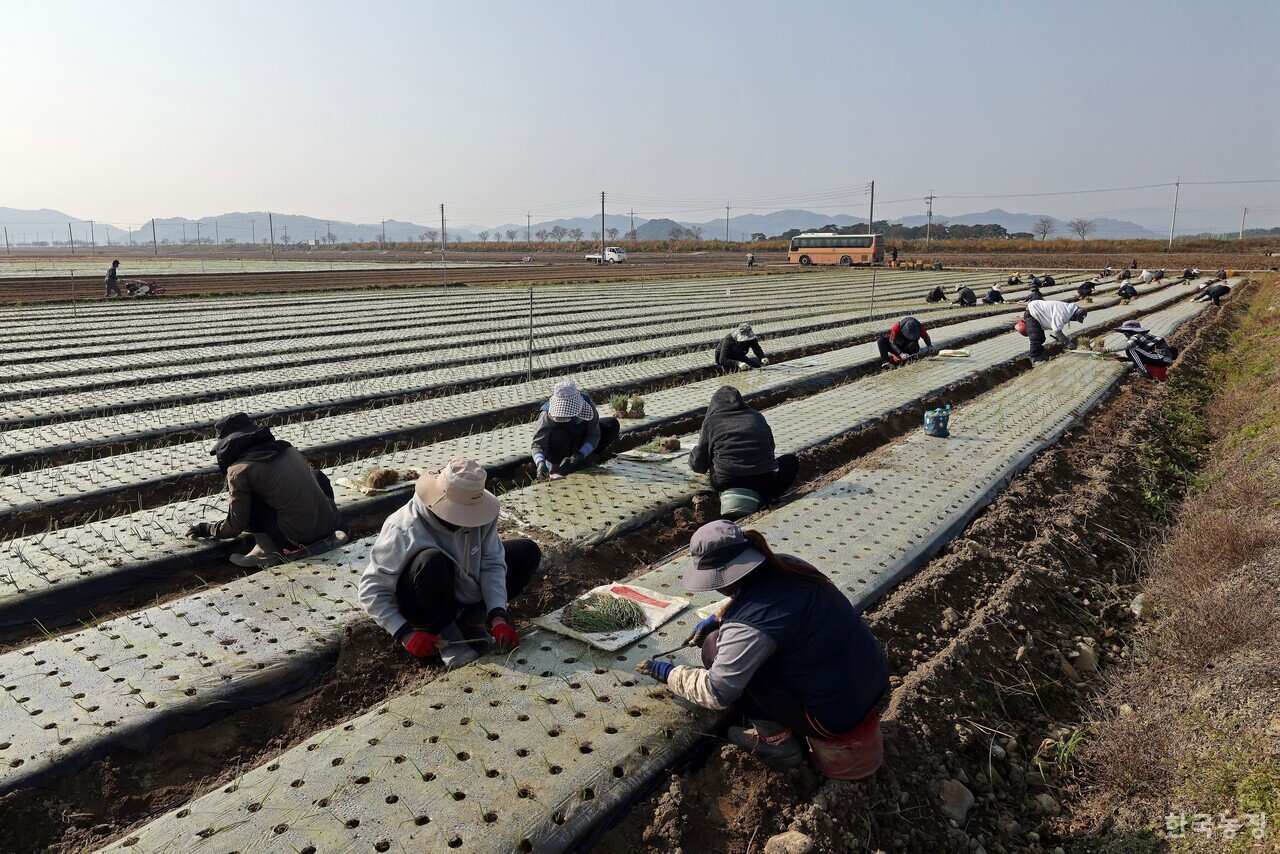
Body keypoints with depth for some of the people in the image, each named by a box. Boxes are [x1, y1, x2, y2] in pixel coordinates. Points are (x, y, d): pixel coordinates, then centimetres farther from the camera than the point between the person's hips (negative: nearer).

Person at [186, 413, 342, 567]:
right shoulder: (286, 447, 13)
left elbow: (235, 526, 4)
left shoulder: (239, 470, -2)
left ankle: (266, 549, 3)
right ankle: (328, 536, 15)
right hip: (330, 522, 5)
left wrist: (205, 529, 24)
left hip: (298, 537, -5)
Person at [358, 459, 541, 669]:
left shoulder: (479, 512, -18)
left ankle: (472, 615, -4)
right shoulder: (404, 532, -31)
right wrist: (405, 634, -31)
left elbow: (492, 564, -14)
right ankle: (444, 635, -16)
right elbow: (371, 590, -25)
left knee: (529, 552, -4)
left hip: (464, 591, 6)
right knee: (432, 562, -40)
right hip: (420, 606, -5)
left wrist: (497, 616, -26)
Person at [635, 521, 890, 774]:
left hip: (834, 717, -8)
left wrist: (668, 673, -1)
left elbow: (716, 693, -15)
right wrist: (717, 618, 14)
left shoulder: (749, 625, -26)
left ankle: (777, 740, 6)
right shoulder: (786, 565, -3)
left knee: (715, 647, -6)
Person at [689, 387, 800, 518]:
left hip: (726, 482, 0)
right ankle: (760, 497, 3)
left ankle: (731, 495, 2)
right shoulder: (757, 417, 16)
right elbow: (771, 447, 25)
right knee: (791, 460, 27)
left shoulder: (710, 421, 8)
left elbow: (699, 465, 8)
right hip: (764, 481, 0)